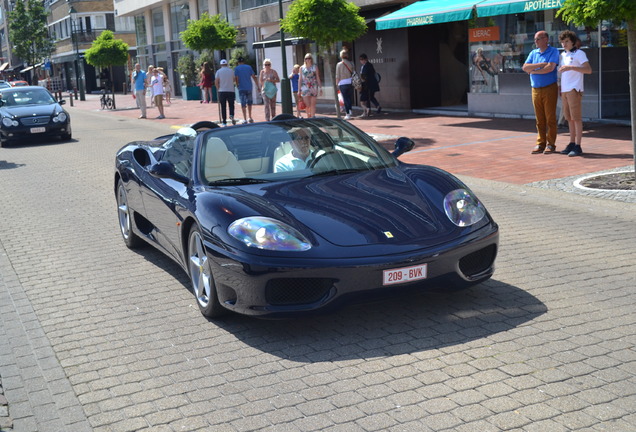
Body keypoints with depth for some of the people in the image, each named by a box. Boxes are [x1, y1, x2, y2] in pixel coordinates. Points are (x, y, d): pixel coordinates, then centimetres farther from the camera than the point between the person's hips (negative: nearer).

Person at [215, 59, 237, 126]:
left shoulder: (218, 71, -1)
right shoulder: (231, 71, 3)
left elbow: (216, 82, -5)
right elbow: (234, 80, 9)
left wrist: (218, 88, 11)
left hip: (222, 91, -1)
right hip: (231, 91, 1)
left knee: (223, 107, 5)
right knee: (231, 105, 10)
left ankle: (224, 122, 6)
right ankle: (232, 116, -18)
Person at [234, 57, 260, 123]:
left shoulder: (237, 68, 0)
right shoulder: (249, 67, 7)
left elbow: (236, 78, -6)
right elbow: (254, 77, 4)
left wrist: (237, 85, 10)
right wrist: (258, 86, 6)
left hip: (241, 88, -3)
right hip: (249, 87, 3)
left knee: (243, 104, -1)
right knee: (249, 102, 16)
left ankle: (245, 119, -4)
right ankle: (250, 118, 22)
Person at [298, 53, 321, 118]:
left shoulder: (315, 67, 8)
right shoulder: (302, 68, 8)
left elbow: (318, 78, 9)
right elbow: (300, 79, 7)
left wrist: (320, 88, 4)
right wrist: (299, 90, 3)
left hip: (313, 88, 0)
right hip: (305, 88, 0)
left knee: (313, 104, -1)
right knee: (307, 105, -5)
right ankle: (308, 117, 13)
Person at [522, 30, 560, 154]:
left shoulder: (553, 51, -1)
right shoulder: (533, 53, 15)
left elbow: (550, 68, -15)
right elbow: (525, 67, 1)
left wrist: (533, 71, -4)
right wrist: (541, 64, -10)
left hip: (549, 88, -5)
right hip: (536, 89, 5)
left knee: (550, 118, -3)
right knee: (540, 119, 5)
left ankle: (551, 144, 0)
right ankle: (540, 144, 7)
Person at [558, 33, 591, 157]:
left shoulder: (579, 53, -3)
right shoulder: (562, 55, 18)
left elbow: (589, 70, -14)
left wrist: (571, 67, -25)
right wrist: (560, 89, 14)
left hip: (574, 90, -7)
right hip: (564, 90, 7)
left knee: (576, 118, -8)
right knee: (569, 118, 9)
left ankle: (578, 146, -8)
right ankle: (571, 144, 14)